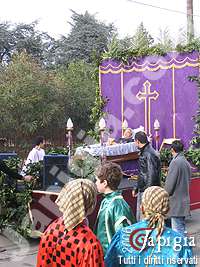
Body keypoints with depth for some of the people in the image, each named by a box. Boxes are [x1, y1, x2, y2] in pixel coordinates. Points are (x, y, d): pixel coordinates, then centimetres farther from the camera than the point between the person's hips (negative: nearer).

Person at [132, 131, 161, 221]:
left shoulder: (149, 154, -18)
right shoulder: (143, 153, 13)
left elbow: (152, 175, -21)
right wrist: (137, 189, 24)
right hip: (142, 190, 10)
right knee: (139, 217, 16)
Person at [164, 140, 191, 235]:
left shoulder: (175, 162, -16)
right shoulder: (186, 162, 10)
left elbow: (169, 183, -16)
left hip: (176, 202, -9)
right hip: (184, 201, 9)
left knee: (177, 231, -6)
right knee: (182, 228, 18)